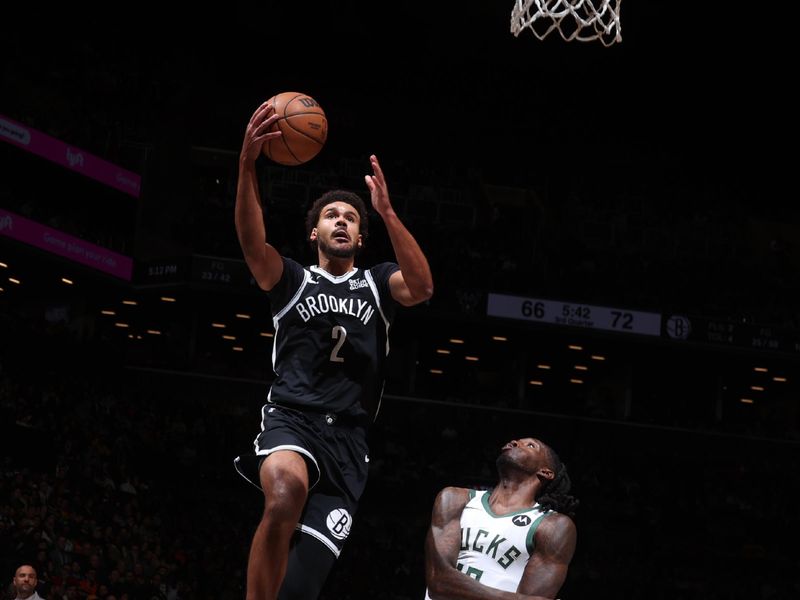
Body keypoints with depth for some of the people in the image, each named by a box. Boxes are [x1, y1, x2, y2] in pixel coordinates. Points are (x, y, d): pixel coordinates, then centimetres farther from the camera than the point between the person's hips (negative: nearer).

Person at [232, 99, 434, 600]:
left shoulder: (377, 284, 16)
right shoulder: (292, 281, 13)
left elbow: (422, 287, -7)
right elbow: (253, 243, -8)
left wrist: (387, 212, -18)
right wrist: (247, 165, -24)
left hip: (348, 438, 2)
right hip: (292, 420, -2)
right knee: (287, 492, -39)